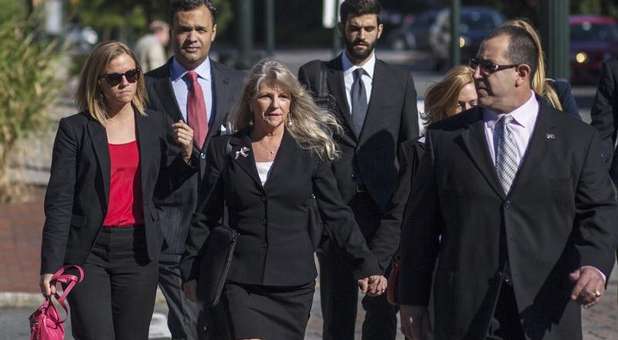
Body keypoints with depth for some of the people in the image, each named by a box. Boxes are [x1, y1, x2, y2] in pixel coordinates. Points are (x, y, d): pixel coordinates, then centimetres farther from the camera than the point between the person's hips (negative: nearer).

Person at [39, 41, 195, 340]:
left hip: (139, 249, 3)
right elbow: (58, 201, -4)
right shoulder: (74, 129, -2)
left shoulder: (156, 125, 8)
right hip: (88, 250, -3)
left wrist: (185, 154, -3)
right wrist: (50, 267, -10)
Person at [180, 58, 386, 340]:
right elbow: (206, 217, 9)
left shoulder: (310, 151, 4)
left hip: (294, 283, 1)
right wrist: (191, 271, 6)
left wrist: (367, 266, -4)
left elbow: (337, 215, 4)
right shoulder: (224, 149, 5)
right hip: (242, 282, -1)